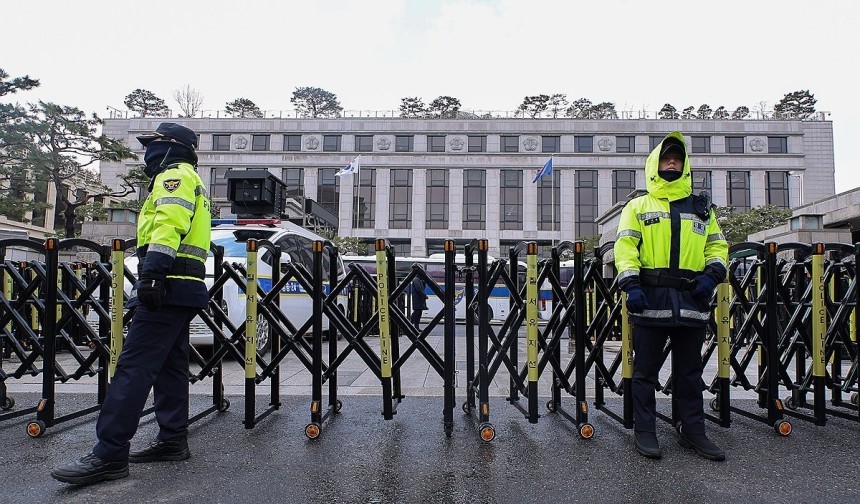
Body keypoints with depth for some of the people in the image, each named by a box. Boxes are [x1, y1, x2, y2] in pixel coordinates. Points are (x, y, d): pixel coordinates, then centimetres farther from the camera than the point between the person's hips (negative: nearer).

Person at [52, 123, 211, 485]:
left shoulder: (175, 175, -2)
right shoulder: (188, 182, 30)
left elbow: (169, 224, -20)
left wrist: (152, 272, -30)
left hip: (168, 287, -11)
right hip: (182, 289, 11)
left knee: (134, 368, -13)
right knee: (170, 367, 12)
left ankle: (108, 456, -13)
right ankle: (172, 440, 16)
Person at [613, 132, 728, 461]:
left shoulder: (701, 208, 18)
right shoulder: (638, 206, 8)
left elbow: (717, 244, 17)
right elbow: (625, 246, -1)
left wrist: (712, 274, -2)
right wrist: (630, 283, -15)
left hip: (691, 299, 3)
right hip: (651, 298, -3)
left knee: (690, 371, 12)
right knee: (646, 370, 4)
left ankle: (692, 430, 24)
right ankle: (644, 431, 14)